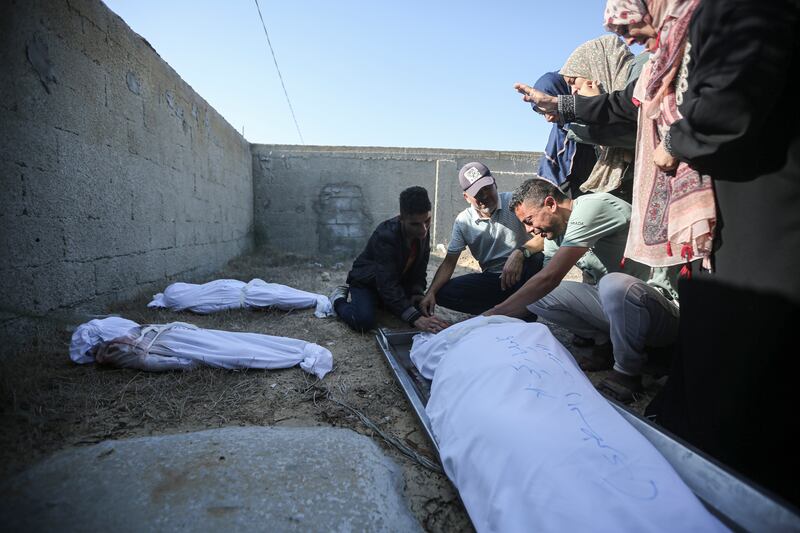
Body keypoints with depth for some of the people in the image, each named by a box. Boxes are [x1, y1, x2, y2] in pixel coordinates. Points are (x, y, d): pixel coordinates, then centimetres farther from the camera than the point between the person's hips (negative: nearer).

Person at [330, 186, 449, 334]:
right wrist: (416, 318, -49)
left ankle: (378, 302, 17)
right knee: (364, 321, -28)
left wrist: (418, 292, -17)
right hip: (366, 282, -7)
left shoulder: (422, 230, -14)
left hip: (398, 281, 7)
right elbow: (387, 285, -40)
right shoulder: (385, 236, -35)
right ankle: (339, 299, 6)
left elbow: (419, 267, 1)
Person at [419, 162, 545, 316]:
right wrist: (431, 292, -16)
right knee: (444, 293, -16)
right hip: (491, 279, 3)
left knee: (538, 257, -35)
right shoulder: (463, 221, 0)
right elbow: (449, 262, -1)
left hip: (522, 274, -2)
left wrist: (520, 253, -39)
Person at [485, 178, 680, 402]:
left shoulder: (591, 207, -20)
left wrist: (495, 313, -24)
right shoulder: (557, 233, 7)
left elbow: (549, 278, -27)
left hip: (664, 310, -7)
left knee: (614, 285, -40)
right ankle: (604, 344, 7)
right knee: (535, 295, -7)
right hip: (619, 300, 7)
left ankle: (627, 373, -13)